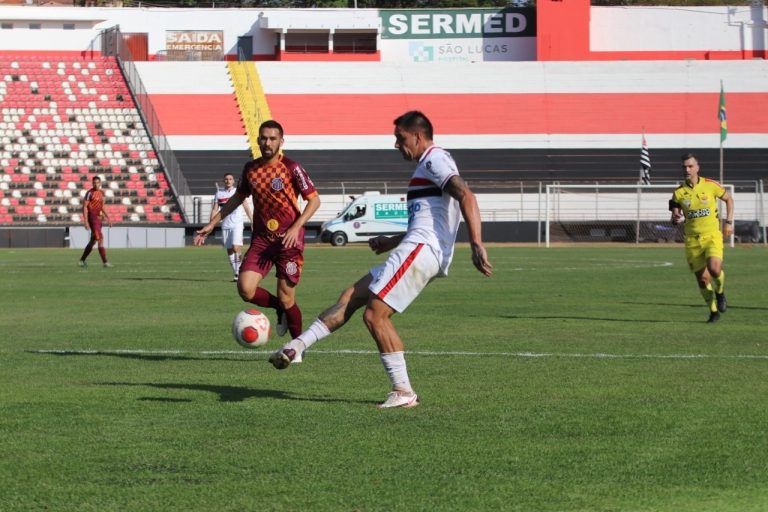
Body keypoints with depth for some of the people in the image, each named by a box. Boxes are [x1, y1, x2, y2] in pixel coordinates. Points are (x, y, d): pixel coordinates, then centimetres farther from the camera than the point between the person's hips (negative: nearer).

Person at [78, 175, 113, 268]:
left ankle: (82, 261, 23)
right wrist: (85, 221, -17)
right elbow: (85, 207, -11)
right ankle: (105, 262, -13)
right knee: (100, 239, -12)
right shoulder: (90, 193, -9)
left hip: (98, 218, 8)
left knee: (93, 241, 13)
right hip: (92, 217, -8)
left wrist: (108, 218, 15)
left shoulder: (101, 193, 14)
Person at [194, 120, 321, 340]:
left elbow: (314, 200, -8)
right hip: (261, 239, 4)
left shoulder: (291, 169, -9)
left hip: (288, 240, -4)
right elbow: (238, 198, 21)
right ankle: (280, 309, 16)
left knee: (286, 299, -3)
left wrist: (296, 227, -21)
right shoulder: (250, 169, 6)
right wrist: (212, 224, 18)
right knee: (246, 289, -15)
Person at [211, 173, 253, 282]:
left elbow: (246, 208, 7)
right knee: (229, 250, 3)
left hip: (237, 224, -3)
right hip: (225, 225, 3)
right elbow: (214, 209, 9)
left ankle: (238, 272, -14)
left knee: (236, 247, -18)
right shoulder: (219, 193, 9)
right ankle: (236, 273, 10)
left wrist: (253, 222, 3)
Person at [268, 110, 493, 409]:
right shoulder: (428, 166, 27)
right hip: (417, 250, 10)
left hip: (421, 250, -10)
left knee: (375, 314, -12)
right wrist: (393, 242, 29)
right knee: (351, 296, 8)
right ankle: (297, 346, 5)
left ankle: (404, 392, -10)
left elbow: (466, 196, -22)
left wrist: (476, 245, -31)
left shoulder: (434, 159, -6)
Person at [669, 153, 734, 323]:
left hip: (712, 235, -2)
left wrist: (729, 222, 5)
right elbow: (674, 218, 4)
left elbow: (728, 199, 12)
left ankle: (720, 292, 9)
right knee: (702, 278, 1)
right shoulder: (678, 193, -1)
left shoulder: (711, 185, -4)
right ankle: (714, 311, 21)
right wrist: (676, 218, -21)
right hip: (692, 240, 2)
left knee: (714, 268, -25)